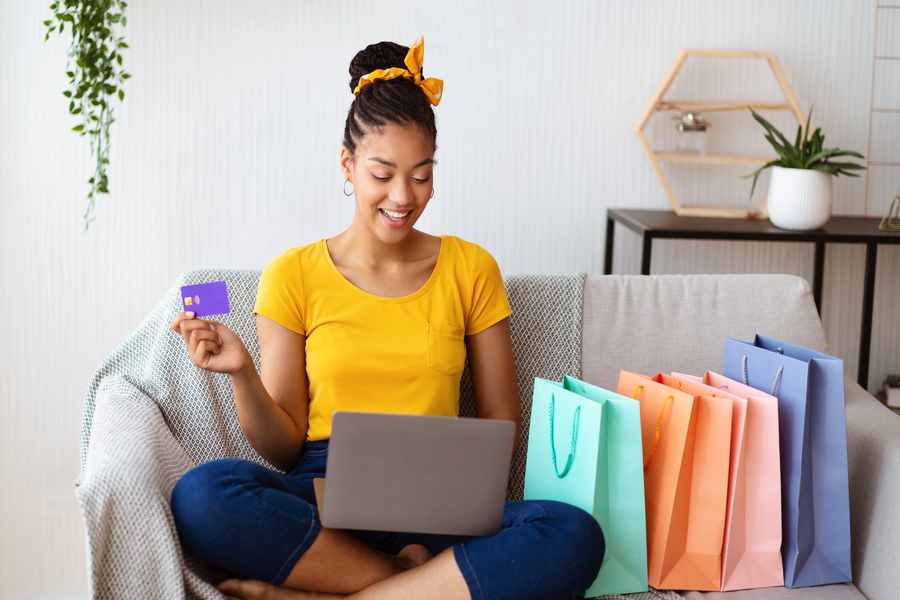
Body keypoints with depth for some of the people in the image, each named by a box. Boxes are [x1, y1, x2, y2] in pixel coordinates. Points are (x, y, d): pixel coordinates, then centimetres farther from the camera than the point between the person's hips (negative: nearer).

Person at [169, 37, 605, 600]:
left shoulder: (471, 269, 10)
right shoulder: (293, 276, 7)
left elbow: (501, 426, 12)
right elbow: (284, 446, 7)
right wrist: (243, 374, -12)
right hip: (321, 501, -1)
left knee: (575, 537, -31)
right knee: (203, 494, -33)